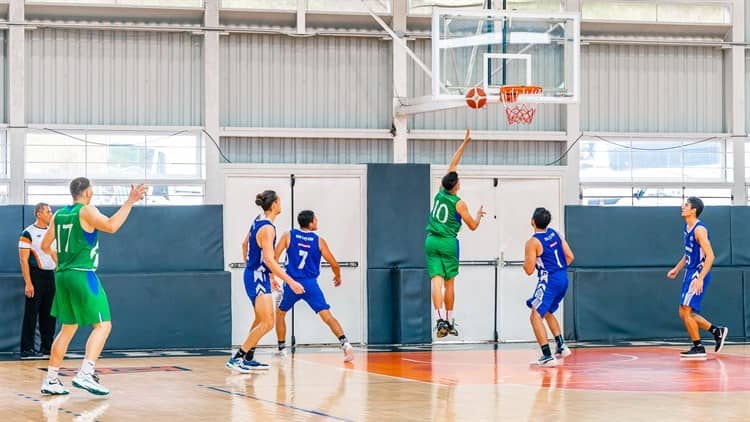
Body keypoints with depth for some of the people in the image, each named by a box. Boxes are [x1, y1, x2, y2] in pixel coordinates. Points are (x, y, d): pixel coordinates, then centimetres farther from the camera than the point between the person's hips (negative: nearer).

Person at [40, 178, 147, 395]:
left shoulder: (58, 214, 13)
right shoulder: (86, 211, -8)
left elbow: (45, 245, 20)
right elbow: (111, 226, -25)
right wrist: (129, 202, -20)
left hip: (62, 276, 8)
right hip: (82, 275, -8)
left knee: (68, 329, 17)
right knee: (103, 325, -6)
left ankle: (50, 380, 14)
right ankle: (85, 375, -20)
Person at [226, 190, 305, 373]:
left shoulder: (258, 221, 8)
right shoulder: (267, 228, -21)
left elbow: (245, 244, 22)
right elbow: (269, 260, -27)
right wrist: (290, 281, -27)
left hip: (252, 275, 10)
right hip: (258, 277, -10)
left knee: (260, 320, 22)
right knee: (267, 323, -13)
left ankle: (249, 359, 29)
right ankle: (236, 358, -11)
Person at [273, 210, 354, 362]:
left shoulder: (288, 236, 1)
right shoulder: (319, 241, 2)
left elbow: (274, 258, -6)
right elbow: (334, 264, 5)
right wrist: (338, 277, 25)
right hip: (310, 284, 0)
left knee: (280, 313, 23)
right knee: (327, 315, -5)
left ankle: (281, 349, 25)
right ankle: (345, 344, -21)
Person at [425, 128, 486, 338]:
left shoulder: (440, 192, 5)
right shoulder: (459, 203, -7)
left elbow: (452, 165, 15)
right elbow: (473, 226, 2)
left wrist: (464, 144, 19)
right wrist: (479, 215, 23)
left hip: (431, 241, 3)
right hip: (448, 242, -3)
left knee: (436, 280, -7)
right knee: (449, 283, 8)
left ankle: (440, 319, -22)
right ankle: (449, 321, 14)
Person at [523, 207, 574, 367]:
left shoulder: (532, 242, -11)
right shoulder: (554, 234, 10)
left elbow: (529, 270, -11)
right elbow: (570, 256, 11)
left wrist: (525, 259, 9)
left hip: (549, 281, -8)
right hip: (563, 279, 8)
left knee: (536, 316, -8)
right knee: (548, 313, 29)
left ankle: (548, 356, -18)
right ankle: (561, 346, 29)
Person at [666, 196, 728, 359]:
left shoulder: (699, 229, -18)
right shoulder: (687, 227, 11)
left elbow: (710, 256, -22)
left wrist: (700, 278, -27)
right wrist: (677, 269, 21)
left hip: (698, 275, -9)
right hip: (690, 273, 9)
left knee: (686, 311, -8)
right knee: (685, 313, 11)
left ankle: (698, 348, 1)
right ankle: (717, 331, 22)